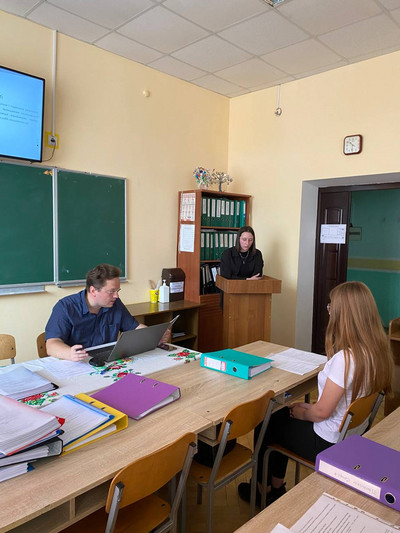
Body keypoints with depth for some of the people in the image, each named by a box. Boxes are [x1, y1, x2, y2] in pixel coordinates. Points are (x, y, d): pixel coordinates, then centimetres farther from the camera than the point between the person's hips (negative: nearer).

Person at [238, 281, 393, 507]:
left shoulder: (345, 358, -34)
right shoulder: (377, 350, -6)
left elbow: (322, 412, -25)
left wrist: (301, 413, -4)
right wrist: (310, 407, 7)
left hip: (329, 443, -8)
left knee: (266, 426, 12)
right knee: (281, 415, 22)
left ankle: (263, 491, 35)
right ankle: (276, 487, 34)